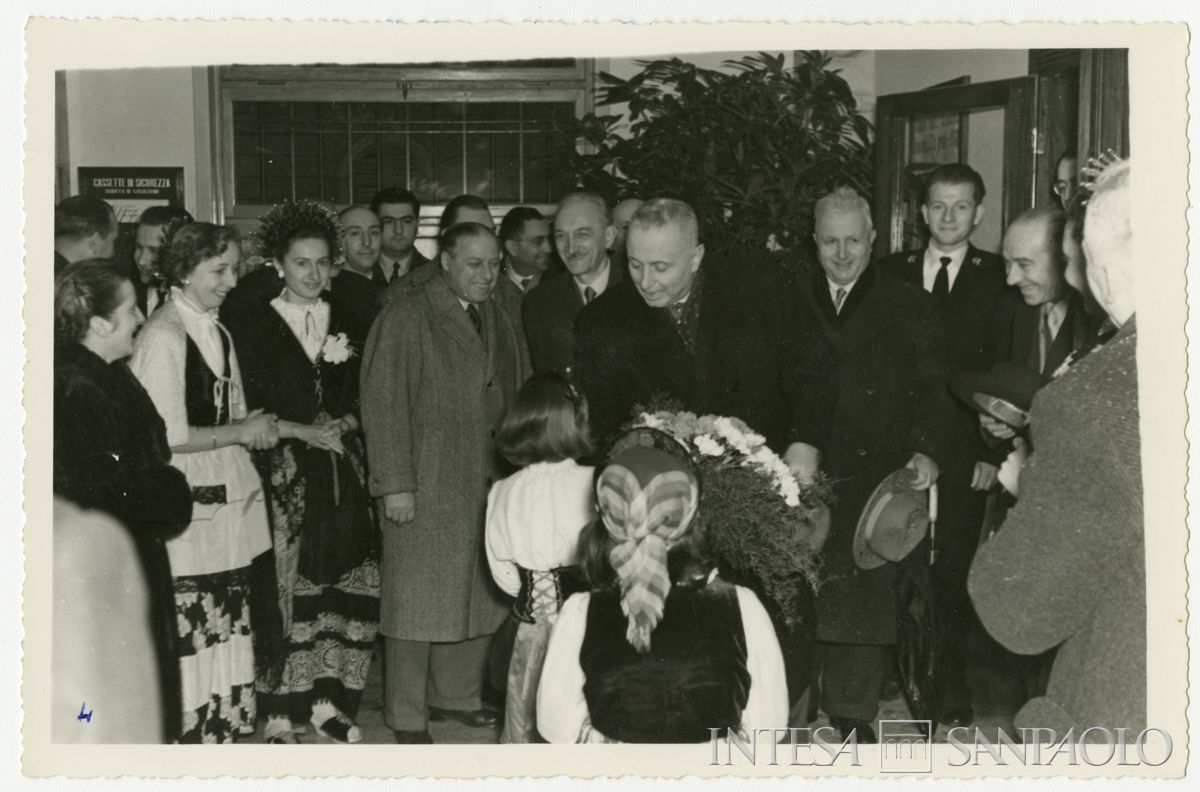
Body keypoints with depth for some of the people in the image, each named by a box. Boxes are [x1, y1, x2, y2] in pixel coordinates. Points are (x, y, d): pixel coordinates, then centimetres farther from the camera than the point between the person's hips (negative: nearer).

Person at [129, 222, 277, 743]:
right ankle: (183, 734, 6)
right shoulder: (162, 335, -11)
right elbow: (167, 436, -15)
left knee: (226, 629, 10)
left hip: (228, 499, 8)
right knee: (186, 632, -5)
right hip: (185, 506, -8)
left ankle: (221, 730, 20)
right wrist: (242, 431, -7)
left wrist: (257, 428, 3)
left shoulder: (217, 332, 15)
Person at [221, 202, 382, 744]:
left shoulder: (346, 322, 12)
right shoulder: (252, 323, 0)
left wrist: (344, 425, -3)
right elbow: (244, 408, -4)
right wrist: (303, 432, -10)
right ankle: (280, 712, 7)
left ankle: (329, 700, 16)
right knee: (286, 589, -6)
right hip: (283, 472, -3)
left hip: (344, 472, 4)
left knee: (349, 586, 0)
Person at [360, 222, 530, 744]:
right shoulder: (406, 316, -9)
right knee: (418, 600, 1)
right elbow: (383, 403, -13)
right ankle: (406, 716, 14)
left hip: (487, 485, 7)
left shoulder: (497, 320, 13)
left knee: (479, 597, 12)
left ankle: (456, 695, 28)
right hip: (425, 486, -7)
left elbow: (515, 397, 17)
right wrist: (395, 485, -16)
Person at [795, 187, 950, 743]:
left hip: (873, 477, -1)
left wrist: (924, 450, -11)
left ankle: (852, 713, 12)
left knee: (864, 593, -2)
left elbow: (930, 389, 4)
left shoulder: (910, 307, 9)